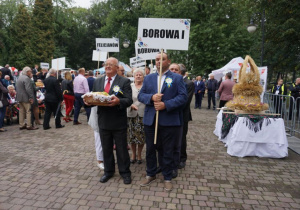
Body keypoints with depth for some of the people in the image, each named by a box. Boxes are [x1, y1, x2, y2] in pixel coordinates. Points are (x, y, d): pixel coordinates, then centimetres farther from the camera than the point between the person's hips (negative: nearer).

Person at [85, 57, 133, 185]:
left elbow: (129, 100, -12)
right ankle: (108, 171, 34)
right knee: (106, 149, 16)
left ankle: (125, 172, 26)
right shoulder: (97, 81, 10)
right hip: (103, 121, 4)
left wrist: (118, 101, -31)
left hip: (119, 122, -4)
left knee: (122, 149, 9)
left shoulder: (124, 81, -5)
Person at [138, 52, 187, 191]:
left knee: (168, 151, 8)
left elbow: (183, 97, -8)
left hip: (169, 121, -3)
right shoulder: (149, 78, 13)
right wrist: (152, 97, -15)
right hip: (150, 120, 4)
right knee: (150, 149, 14)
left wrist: (166, 104, -18)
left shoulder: (177, 78, 2)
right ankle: (151, 175, 33)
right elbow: (140, 95, 6)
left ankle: (167, 178, 26)